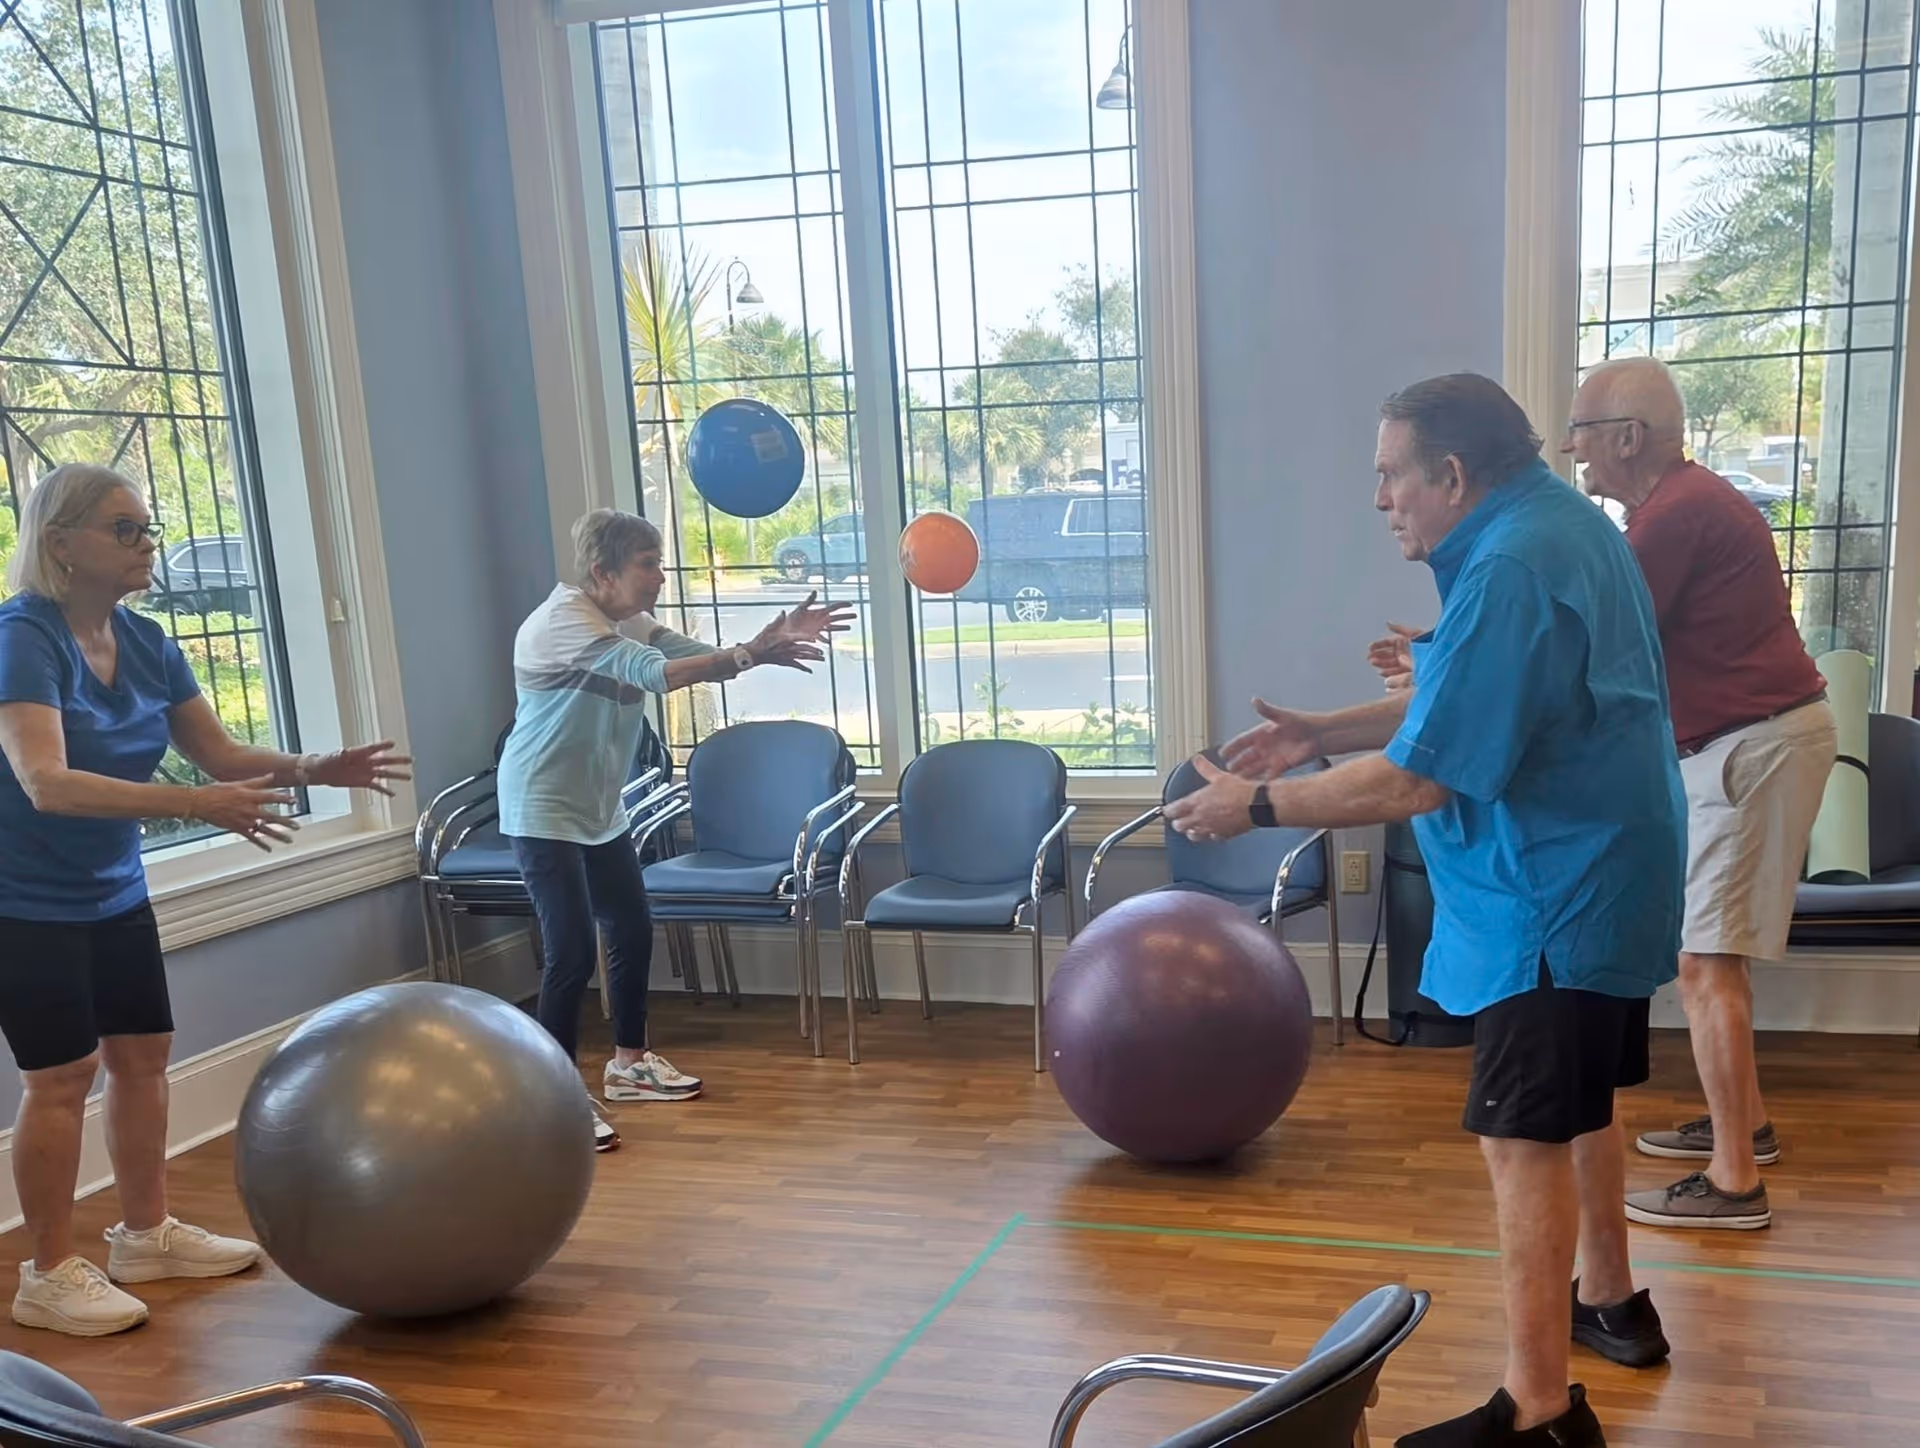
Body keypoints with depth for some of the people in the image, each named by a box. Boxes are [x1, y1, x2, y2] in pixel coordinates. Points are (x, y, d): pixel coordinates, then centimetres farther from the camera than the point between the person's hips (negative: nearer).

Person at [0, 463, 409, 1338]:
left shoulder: (144, 642, 0)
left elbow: (220, 753, 4)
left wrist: (313, 769, -14)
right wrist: (193, 805, -45)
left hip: (113, 893, 8)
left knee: (143, 1051, 12)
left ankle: (145, 1233, 27)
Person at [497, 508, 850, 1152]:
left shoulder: (628, 622, 7)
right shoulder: (561, 621, -21)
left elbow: (702, 658, -2)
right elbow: (655, 673, -35)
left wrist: (770, 639, -19)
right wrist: (754, 654, -42)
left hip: (600, 810, 9)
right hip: (544, 813, -9)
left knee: (633, 932, 14)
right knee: (573, 951, -12)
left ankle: (629, 1063, 32)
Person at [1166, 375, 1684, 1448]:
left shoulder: (1510, 571, -26)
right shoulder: (1564, 520, 8)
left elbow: (1415, 781, -27)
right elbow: (1460, 705, 14)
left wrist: (1256, 806, -17)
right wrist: (1320, 734, 6)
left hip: (1553, 899, -11)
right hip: (1600, 877, 11)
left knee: (1527, 1141, -4)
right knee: (1582, 1107, 23)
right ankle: (1612, 1303, 41)